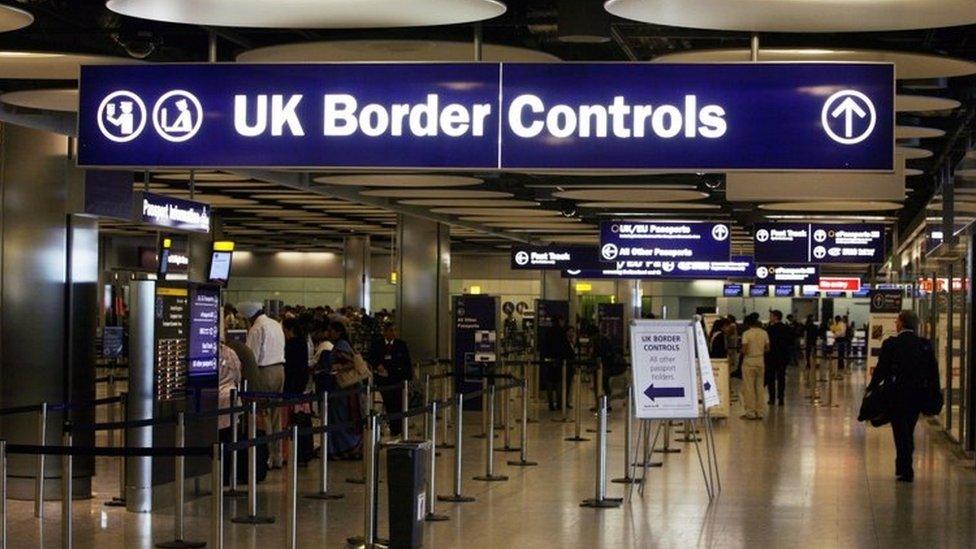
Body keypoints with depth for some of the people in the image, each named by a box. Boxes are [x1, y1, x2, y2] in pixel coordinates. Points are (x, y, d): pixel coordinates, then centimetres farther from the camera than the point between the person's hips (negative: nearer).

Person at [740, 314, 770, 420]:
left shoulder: (746, 334, -12)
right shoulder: (764, 333, 2)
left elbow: (744, 350, -16)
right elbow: (767, 349, 5)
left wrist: (742, 352, 6)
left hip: (749, 362, -5)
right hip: (760, 362, 5)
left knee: (749, 387, 2)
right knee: (759, 387, 12)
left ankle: (750, 412, 2)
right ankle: (759, 411, 13)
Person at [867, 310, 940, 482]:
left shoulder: (890, 344, -11)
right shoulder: (926, 345, 1)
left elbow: (881, 369, -11)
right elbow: (933, 371, 3)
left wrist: (871, 388, -1)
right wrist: (934, 392, 11)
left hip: (897, 394, -4)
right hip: (919, 394, 4)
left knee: (901, 432, 3)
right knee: (908, 431, 18)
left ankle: (906, 471, -1)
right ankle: (904, 466, 27)